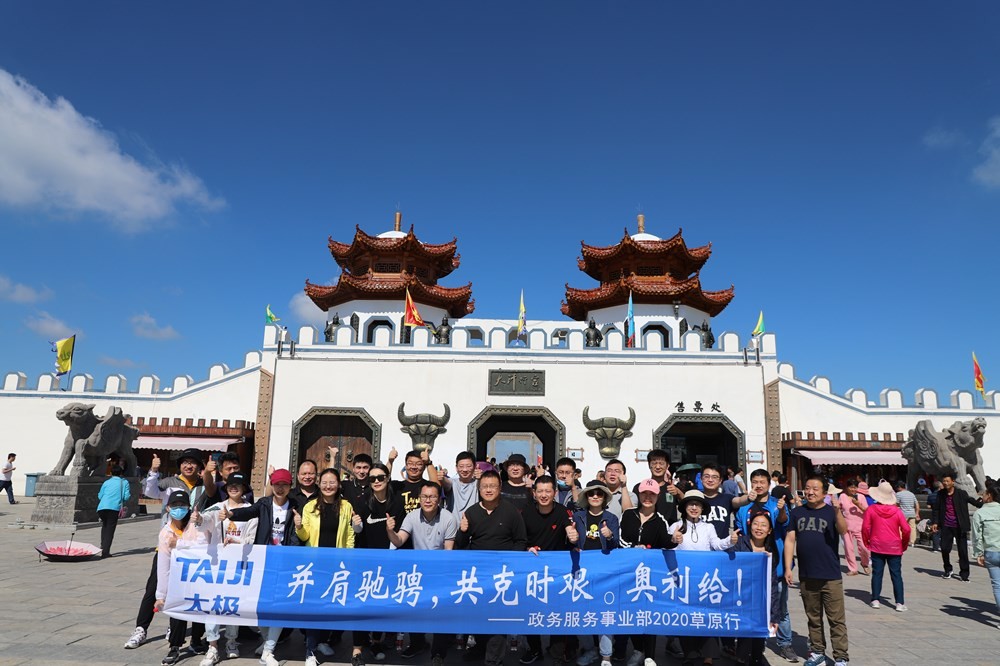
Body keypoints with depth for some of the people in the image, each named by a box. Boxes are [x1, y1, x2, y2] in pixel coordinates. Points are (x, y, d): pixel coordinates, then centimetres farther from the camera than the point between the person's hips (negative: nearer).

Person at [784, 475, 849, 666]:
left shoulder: (831, 511, -3)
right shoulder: (797, 512, 5)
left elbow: (843, 530, -22)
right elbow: (790, 539, 5)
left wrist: (838, 511, -41)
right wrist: (788, 568, 0)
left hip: (831, 577, -3)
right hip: (806, 576, 3)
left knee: (836, 619, 1)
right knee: (813, 618, 15)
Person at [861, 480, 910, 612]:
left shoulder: (871, 509, -8)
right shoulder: (897, 511, -7)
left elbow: (865, 528, -7)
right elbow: (906, 529, -8)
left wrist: (867, 542, 8)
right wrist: (904, 544, 8)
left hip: (876, 547, 0)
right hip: (894, 548, 0)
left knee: (877, 574, 8)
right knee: (896, 575, 6)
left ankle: (875, 600, 10)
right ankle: (900, 603, 5)